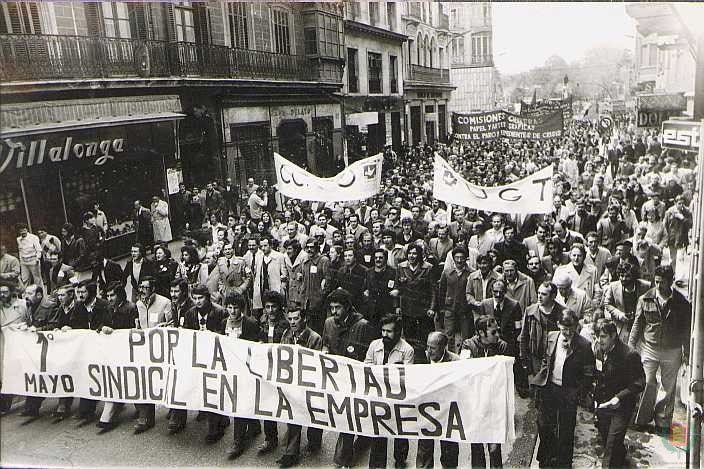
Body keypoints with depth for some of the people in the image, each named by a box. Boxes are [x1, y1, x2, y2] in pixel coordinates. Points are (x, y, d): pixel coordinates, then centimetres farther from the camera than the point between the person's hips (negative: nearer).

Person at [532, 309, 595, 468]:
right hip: (548, 388, 4)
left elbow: (588, 374, -9)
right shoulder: (551, 337, 0)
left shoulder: (583, 345, -14)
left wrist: (581, 394, -13)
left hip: (569, 392, -4)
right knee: (544, 425, 15)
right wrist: (541, 377, 7)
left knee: (566, 430, 10)